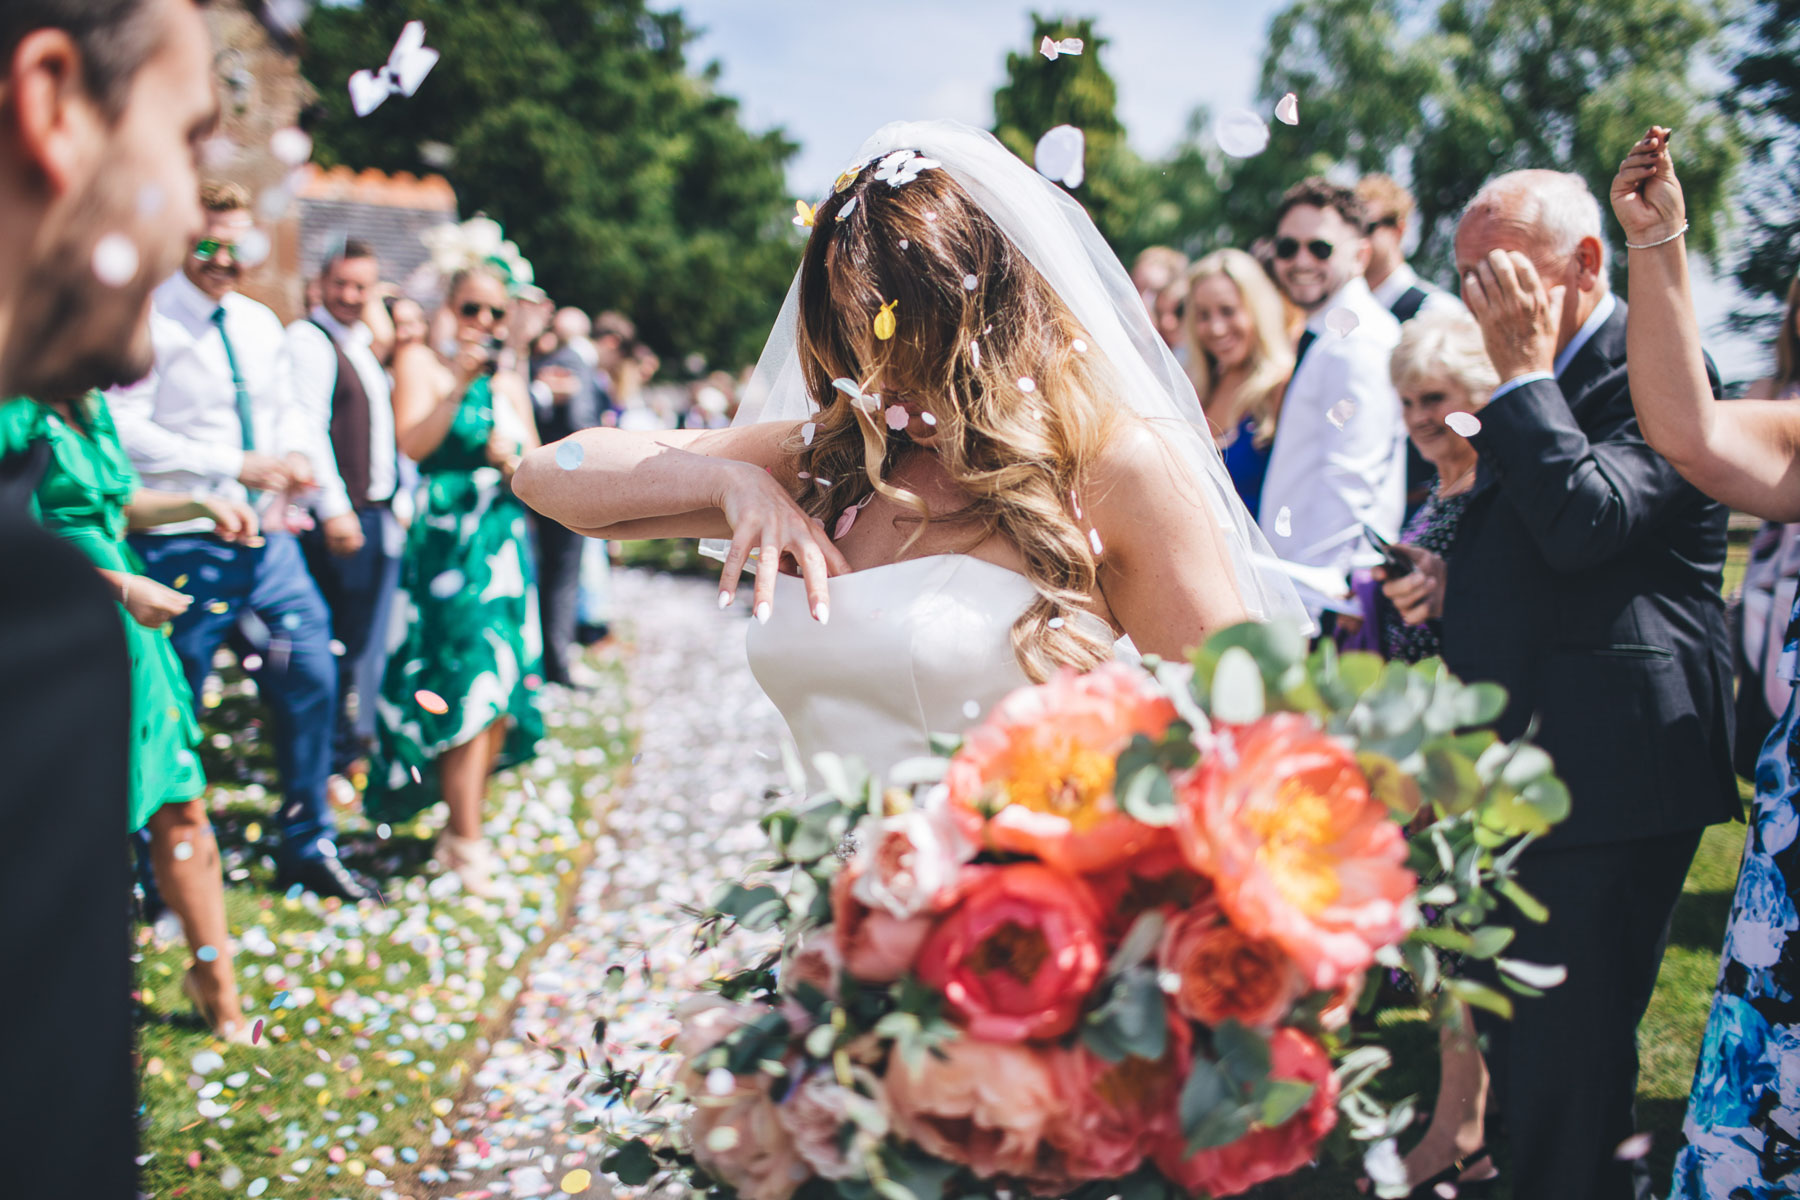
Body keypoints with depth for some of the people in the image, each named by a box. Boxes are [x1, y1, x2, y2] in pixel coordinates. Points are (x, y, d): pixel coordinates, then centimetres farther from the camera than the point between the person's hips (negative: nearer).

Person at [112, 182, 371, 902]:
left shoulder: (260, 324, 12)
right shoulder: (151, 320, -11)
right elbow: (127, 432, -17)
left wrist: (301, 456, -3)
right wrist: (233, 466, -19)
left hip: (270, 537, 7)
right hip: (186, 544, -7)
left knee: (311, 679, 8)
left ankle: (309, 847, 24)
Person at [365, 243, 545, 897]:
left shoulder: (511, 382, 17)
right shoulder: (421, 363, 2)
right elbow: (413, 444, -12)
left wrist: (512, 463, -6)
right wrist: (459, 383, -19)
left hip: (506, 542, 6)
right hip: (447, 543, -6)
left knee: (501, 694, 5)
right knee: (471, 690, -12)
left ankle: (460, 826, 17)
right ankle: (467, 843, -6)